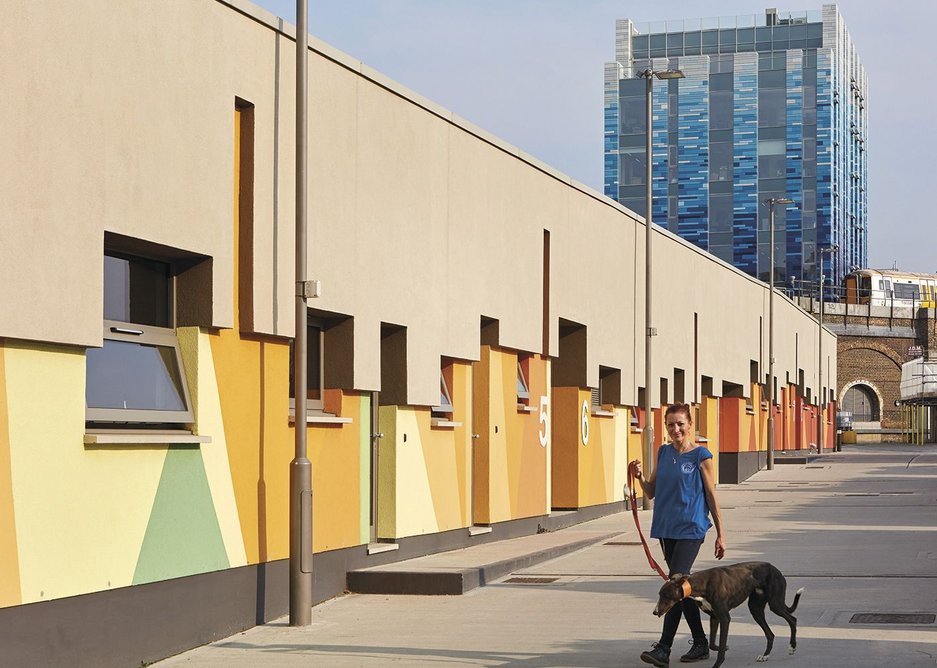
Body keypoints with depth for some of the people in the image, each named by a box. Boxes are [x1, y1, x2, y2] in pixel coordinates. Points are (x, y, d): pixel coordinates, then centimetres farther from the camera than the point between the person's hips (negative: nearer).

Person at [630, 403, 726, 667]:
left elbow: (711, 495, -3)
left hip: (690, 528, -6)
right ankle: (700, 643, 21)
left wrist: (720, 534, -2)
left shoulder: (700, 456, -6)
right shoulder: (664, 452, 10)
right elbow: (652, 491, 14)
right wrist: (640, 477, -6)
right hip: (666, 528, 6)